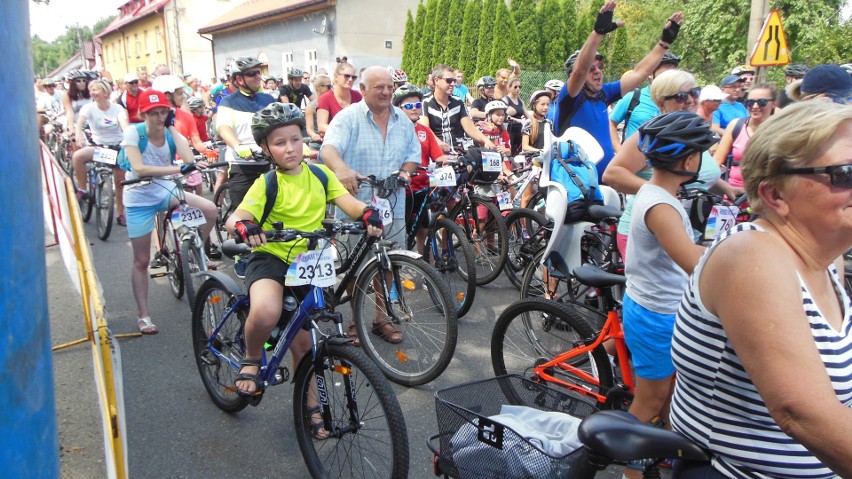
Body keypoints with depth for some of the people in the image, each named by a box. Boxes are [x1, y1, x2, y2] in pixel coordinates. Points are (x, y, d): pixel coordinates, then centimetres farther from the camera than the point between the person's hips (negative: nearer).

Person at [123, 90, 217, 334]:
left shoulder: (171, 132, -6)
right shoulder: (133, 132, -16)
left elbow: (189, 159, -25)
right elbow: (139, 168, -31)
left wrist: (171, 127, -18)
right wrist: (178, 169, -39)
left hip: (165, 191, 3)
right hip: (140, 198, -3)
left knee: (210, 209, -22)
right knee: (141, 261, 3)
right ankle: (143, 316, 16)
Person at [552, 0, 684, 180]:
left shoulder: (603, 94, 6)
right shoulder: (569, 98, -12)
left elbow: (639, 73, 12)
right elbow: (580, 71, -31)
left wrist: (665, 41, 9)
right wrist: (598, 32, -41)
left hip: (606, 176, 7)